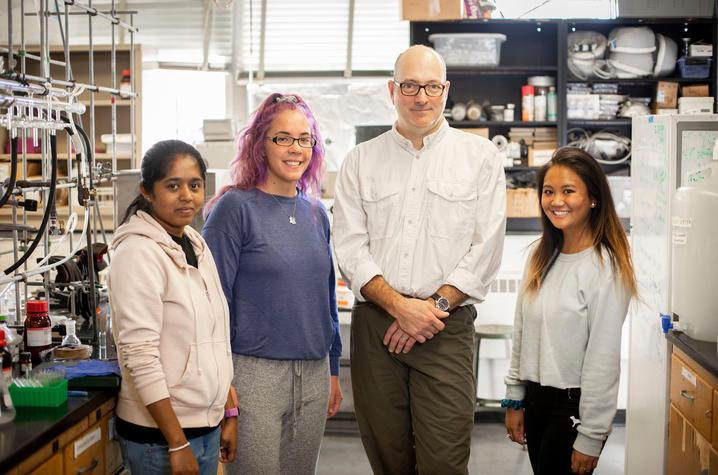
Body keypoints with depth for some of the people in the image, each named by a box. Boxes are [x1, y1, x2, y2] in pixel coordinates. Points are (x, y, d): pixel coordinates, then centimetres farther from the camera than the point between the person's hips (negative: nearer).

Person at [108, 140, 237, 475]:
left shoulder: (197, 245, 7)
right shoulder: (139, 252, -15)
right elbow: (140, 356, -19)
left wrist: (228, 414, 12)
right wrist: (177, 444, -19)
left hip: (207, 426, 7)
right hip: (159, 434, -7)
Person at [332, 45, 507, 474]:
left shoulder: (481, 156, 6)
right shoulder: (361, 161, 10)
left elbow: (486, 249, 0)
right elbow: (350, 248, 2)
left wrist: (435, 306, -9)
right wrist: (400, 305, -11)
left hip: (447, 327, -2)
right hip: (374, 323, 2)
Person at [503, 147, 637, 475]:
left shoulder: (605, 267, -16)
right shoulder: (541, 255, 4)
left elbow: (603, 359, -16)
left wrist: (590, 437, -14)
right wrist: (515, 400, 10)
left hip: (574, 405, -6)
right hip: (536, 398, 6)